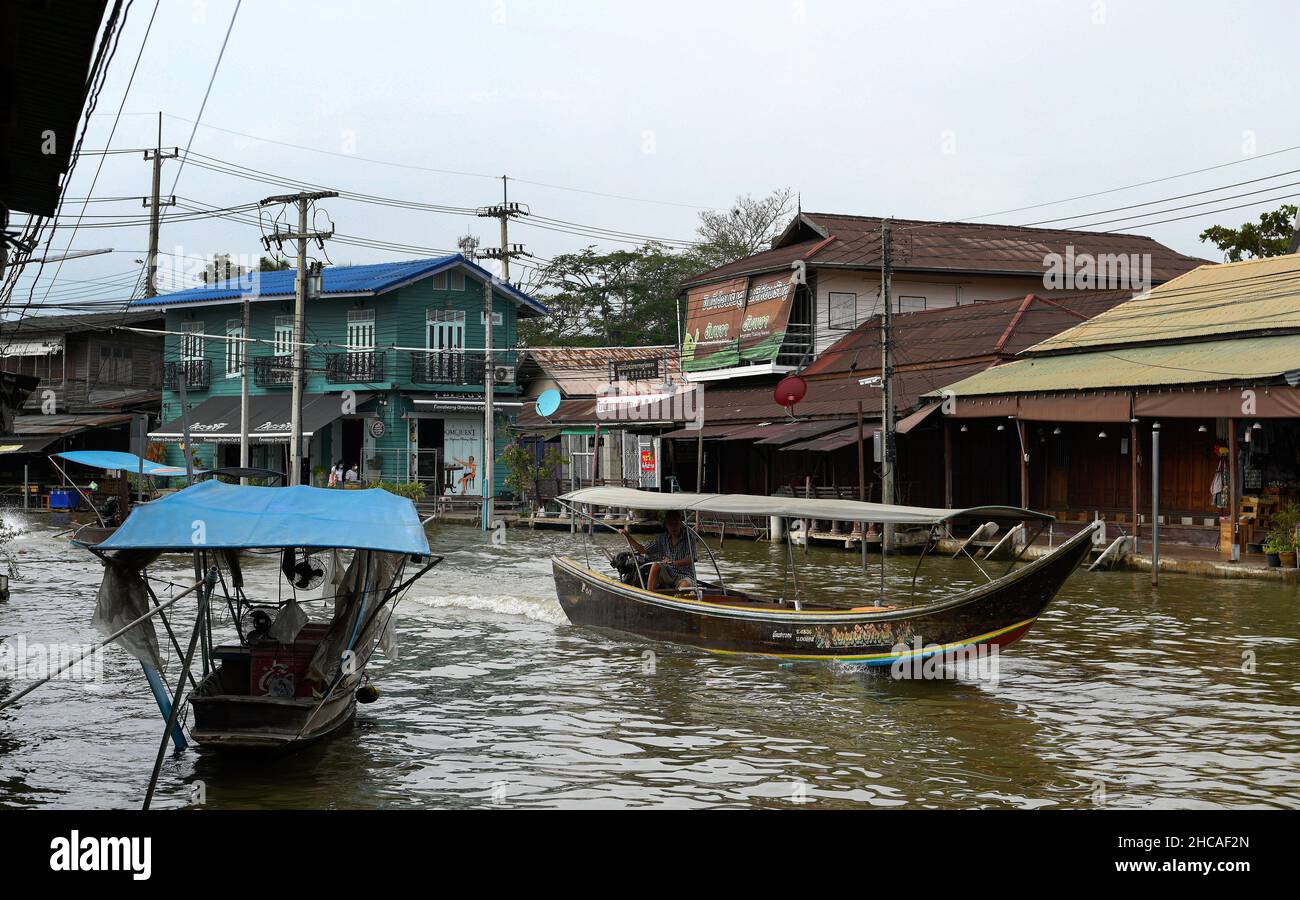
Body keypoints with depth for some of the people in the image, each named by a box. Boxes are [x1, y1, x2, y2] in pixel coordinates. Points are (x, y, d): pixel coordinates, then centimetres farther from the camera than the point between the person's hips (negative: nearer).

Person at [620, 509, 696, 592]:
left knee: (686, 584, -35)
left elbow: (690, 560, -18)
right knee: (656, 565, -24)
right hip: (668, 574, 4)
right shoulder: (662, 538, 7)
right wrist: (627, 535, -1)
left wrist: (673, 562, -34)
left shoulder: (688, 538, -6)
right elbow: (643, 550, 8)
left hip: (684, 575, -4)